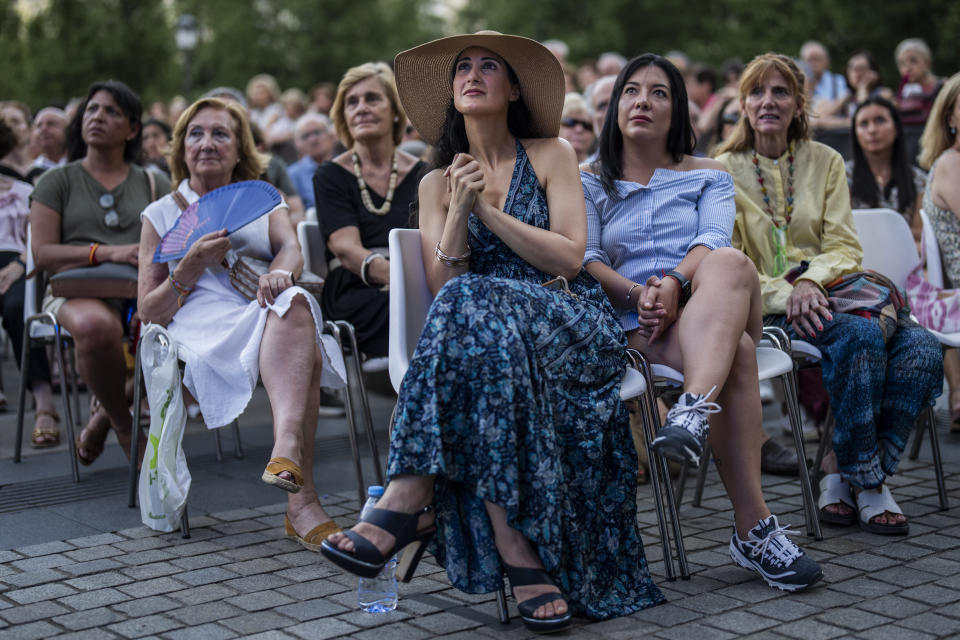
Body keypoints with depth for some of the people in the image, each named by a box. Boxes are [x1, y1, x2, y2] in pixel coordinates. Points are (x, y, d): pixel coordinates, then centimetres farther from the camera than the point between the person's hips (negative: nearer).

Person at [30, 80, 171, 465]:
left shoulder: (154, 185, 22)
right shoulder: (58, 181, 14)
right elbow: (42, 253, 1)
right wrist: (107, 253, -14)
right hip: (78, 290, -3)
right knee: (96, 326, -42)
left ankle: (106, 412, -6)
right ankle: (124, 425, -11)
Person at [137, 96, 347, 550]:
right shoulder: (162, 215, 19)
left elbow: (291, 246, 2)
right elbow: (149, 312, 10)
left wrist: (280, 272, -23)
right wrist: (192, 265, -8)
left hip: (274, 320, 3)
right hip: (201, 328, -2)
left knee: (294, 304, -38)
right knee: (306, 353, -36)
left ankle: (286, 446, -56)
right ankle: (302, 499, -51)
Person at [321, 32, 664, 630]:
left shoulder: (551, 154, 8)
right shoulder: (437, 183, 15)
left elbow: (570, 257, -5)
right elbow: (442, 286, 1)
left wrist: (486, 208, -8)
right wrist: (459, 208, -13)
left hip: (570, 327, -2)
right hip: (496, 333, 2)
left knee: (476, 313, -35)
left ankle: (408, 502, -36)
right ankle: (519, 549, -38)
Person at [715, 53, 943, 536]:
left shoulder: (825, 161, 13)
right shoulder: (724, 171, 3)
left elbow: (845, 248, 5)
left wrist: (811, 280, -17)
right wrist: (785, 297, -20)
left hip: (828, 291, 4)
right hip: (766, 309, -4)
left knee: (923, 348, -23)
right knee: (860, 335, -33)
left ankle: (844, 475, -15)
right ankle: (866, 482, -20)